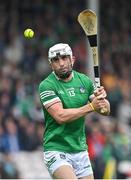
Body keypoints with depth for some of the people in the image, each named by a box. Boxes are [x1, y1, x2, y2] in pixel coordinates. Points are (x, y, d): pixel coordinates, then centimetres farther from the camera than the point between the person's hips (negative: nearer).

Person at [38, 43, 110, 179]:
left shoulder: (85, 81, 7)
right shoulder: (46, 85, -9)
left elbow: (105, 111, 9)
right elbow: (60, 116, -20)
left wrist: (102, 99, -13)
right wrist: (91, 106, -20)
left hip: (80, 150, 6)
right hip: (56, 150, -6)